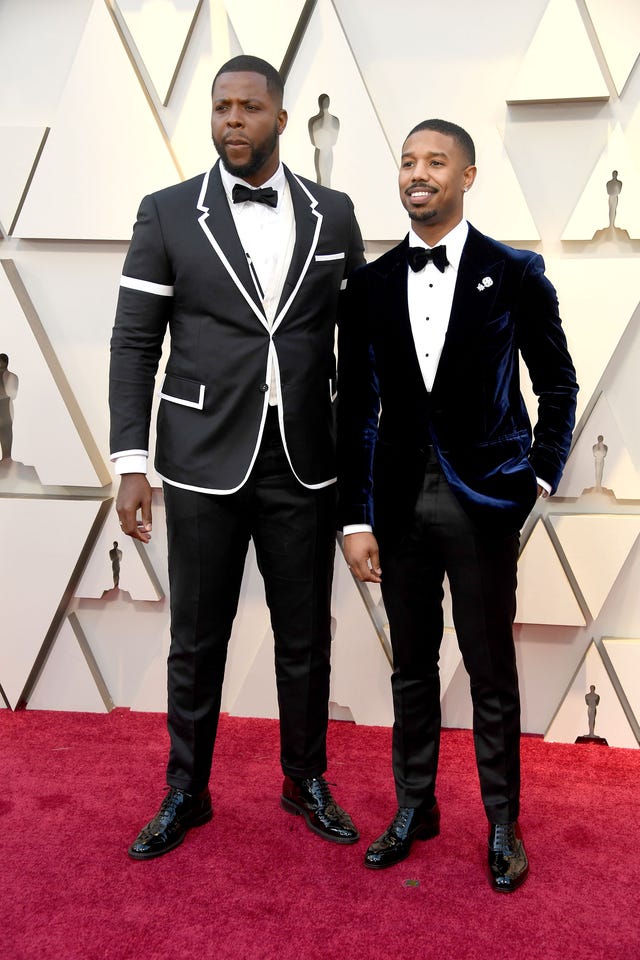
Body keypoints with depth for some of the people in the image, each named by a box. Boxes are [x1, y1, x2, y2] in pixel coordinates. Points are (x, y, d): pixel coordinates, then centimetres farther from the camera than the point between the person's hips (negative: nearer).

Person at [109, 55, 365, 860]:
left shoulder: (333, 215, 5)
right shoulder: (167, 214, 0)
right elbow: (134, 343, 0)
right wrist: (130, 463, -7)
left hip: (305, 465, 2)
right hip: (205, 464, -1)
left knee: (305, 638, 13)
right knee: (196, 642, 11)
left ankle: (306, 782, 35)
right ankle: (185, 794, 31)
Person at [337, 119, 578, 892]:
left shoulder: (514, 275, -1)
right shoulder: (371, 284, 5)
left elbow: (558, 382, 8)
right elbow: (356, 409, 4)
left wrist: (542, 474, 1)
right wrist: (355, 518, 0)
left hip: (483, 501, -2)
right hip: (400, 501, 3)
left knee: (491, 670, 7)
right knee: (411, 665, 14)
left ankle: (503, 822, 26)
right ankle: (414, 808, 32)